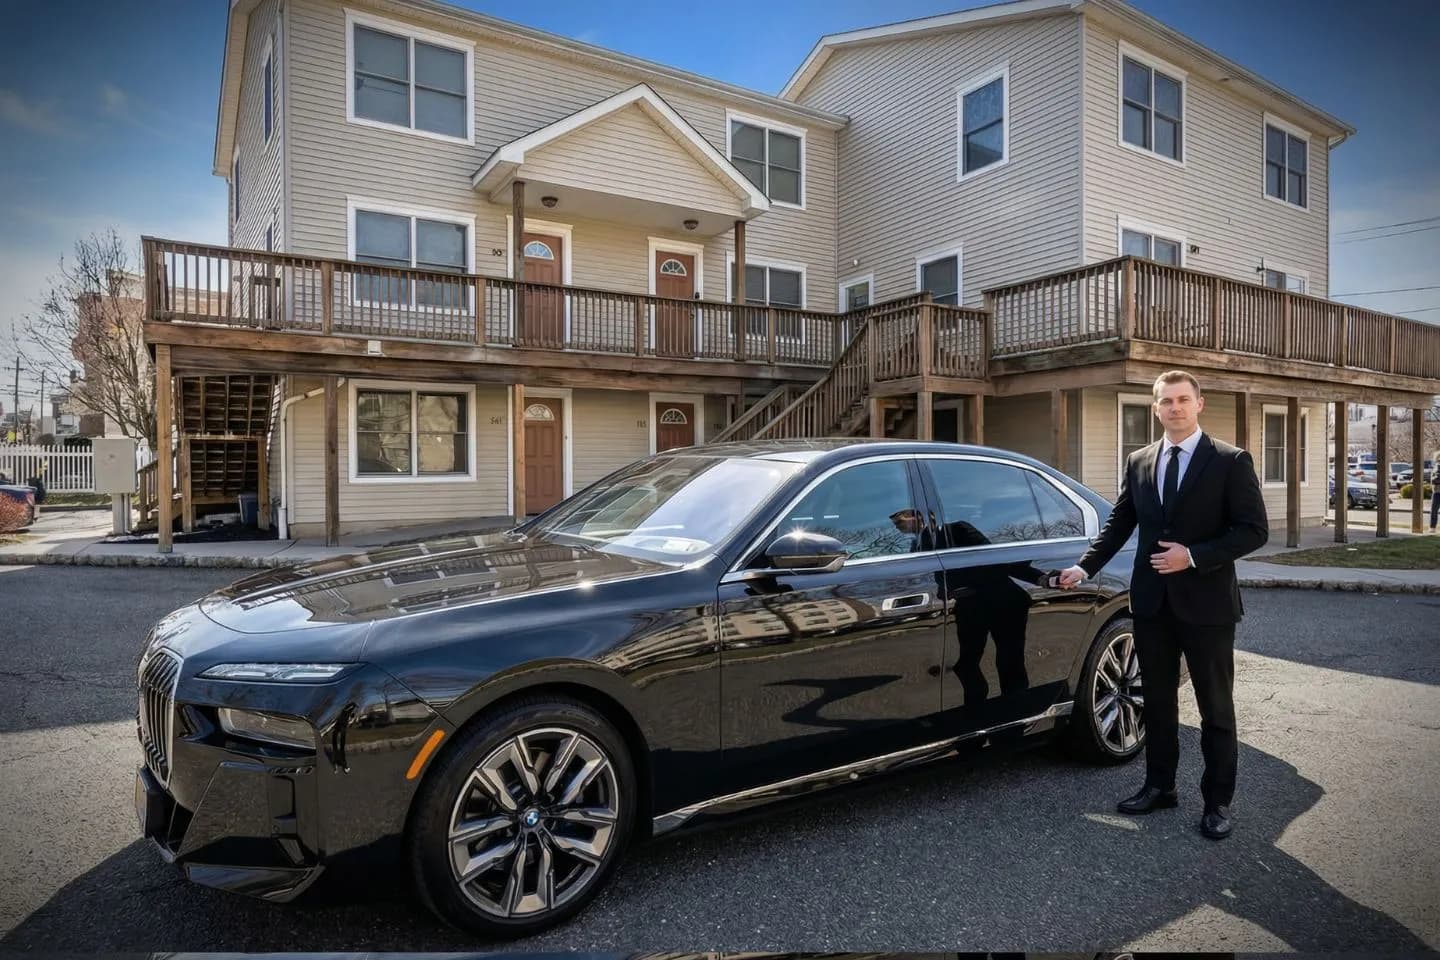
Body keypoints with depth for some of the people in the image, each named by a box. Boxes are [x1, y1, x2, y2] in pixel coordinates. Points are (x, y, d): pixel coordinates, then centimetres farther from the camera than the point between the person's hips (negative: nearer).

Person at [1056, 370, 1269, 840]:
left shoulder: (1230, 461, -5)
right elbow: (1119, 523, 10)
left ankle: (1217, 801, 22)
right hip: (1152, 602, 4)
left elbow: (1254, 529, -10)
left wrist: (1193, 556, -18)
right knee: (1157, 701, 14)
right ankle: (1159, 786, 28)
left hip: (1207, 603, -4)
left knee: (1215, 707, 8)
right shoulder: (1139, 462, 7)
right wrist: (1085, 567, 1)